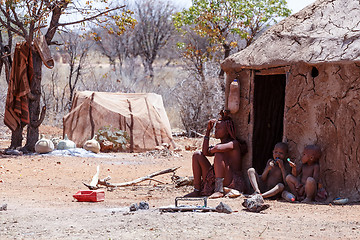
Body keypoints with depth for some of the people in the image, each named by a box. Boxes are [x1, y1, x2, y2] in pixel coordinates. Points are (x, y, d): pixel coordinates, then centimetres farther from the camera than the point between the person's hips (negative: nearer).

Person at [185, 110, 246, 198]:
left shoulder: (234, 143, -6)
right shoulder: (219, 145, 19)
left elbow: (218, 148, -27)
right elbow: (205, 152, 1)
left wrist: (212, 150, -2)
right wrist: (208, 130, 4)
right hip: (214, 182, 8)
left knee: (218, 155, -29)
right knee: (197, 155, 4)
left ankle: (219, 190, -37)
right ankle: (197, 190, -5)